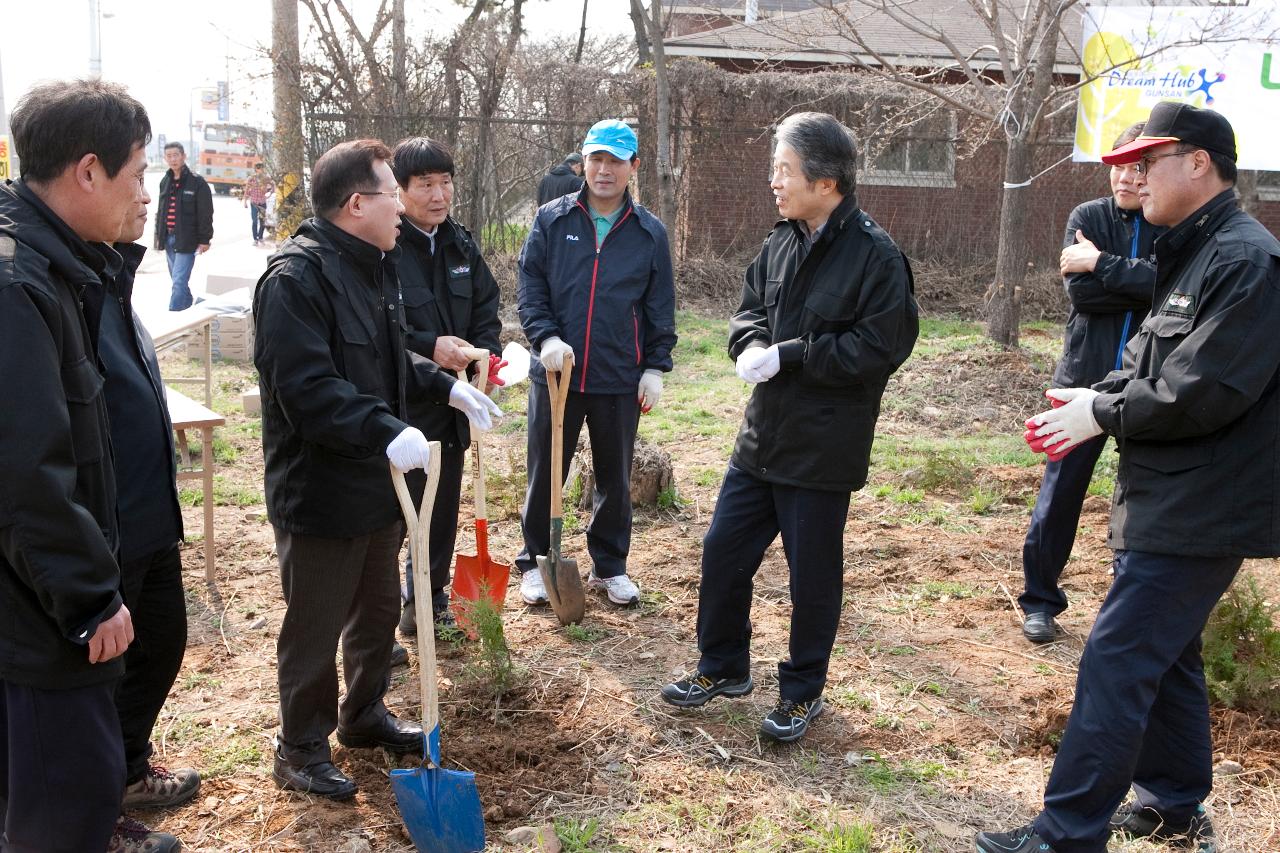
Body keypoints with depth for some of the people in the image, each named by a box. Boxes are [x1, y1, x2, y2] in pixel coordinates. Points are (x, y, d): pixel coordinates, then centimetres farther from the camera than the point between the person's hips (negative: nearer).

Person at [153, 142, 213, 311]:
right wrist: (159, 235, 17)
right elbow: (161, 211, 20)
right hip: (168, 238, 7)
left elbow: (206, 214, -8)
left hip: (187, 240, -7)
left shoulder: (197, 182, -8)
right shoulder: (165, 182, 12)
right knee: (178, 281, 15)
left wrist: (205, 240, -11)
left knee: (179, 281, -13)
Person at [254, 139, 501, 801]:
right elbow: (307, 388, -30)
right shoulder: (296, 277, -21)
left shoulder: (375, 267, 10)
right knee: (315, 627, 6)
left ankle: (364, 713, 42)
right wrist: (387, 432, -38)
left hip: (378, 480, 9)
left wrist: (446, 387, 11)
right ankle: (300, 751, 24)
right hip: (319, 490, -9)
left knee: (379, 609, 22)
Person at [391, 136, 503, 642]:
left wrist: (486, 352, -5)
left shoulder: (461, 245, 7)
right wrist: (429, 347, -26)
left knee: (443, 505, 18)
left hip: (451, 403, 7)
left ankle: (429, 596, 36)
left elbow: (487, 306, 13)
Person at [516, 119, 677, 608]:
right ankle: (535, 562, 25)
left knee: (615, 478, 12)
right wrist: (546, 337, -15)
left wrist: (656, 368, 2)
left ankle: (610, 566, 28)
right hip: (555, 372, 0)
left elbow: (660, 308, 6)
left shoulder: (650, 232, 3)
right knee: (545, 474, 8)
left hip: (621, 379, 1)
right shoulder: (552, 220, 1)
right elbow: (529, 288, 0)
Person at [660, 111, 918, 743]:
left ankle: (802, 692, 28)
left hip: (823, 449, -7)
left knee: (812, 575, 8)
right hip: (763, 434, 7)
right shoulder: (781, 241, 6)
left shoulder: (875, 257, -16)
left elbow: (879, 349, -20)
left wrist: (788, 356, -20)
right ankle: (722, 667, 34)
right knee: (723, 550, 14)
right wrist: (752, 346, -6)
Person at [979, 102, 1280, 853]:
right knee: (1166, 653, 19)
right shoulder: (1195, 254, 14)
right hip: (1172, 503, 10)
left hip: (1198, 513, -10)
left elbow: (1201, 392, -25)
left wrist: (1103, 413, -13)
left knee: (1116, 663, -8)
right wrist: (1097, 396, 0)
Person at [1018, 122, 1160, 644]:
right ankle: (1040, 600, 20)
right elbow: (1080, 291, -12)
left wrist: (1102, 264, -17)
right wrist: (1143, 283, -14)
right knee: (1060, 493, 6)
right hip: (1086, 379, 1)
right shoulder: (1089, 218, 1)